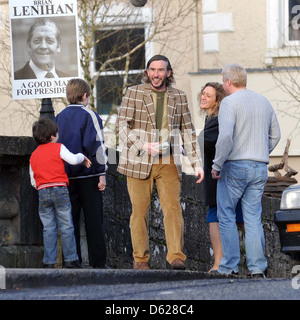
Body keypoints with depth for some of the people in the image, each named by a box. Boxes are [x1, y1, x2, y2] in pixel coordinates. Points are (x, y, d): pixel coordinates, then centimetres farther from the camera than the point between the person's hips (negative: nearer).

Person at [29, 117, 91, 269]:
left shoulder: (34, 155, 16)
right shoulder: (58, 148, 0)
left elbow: (33, 180, 17)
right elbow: (73, 159, -12)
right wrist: (83, 157, 8)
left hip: (42, 193, 4)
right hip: (60, 190, -4)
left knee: (48, 228, 5)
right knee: (66, 226, 1)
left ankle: (49, 261, 0)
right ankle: (71, 259, -1)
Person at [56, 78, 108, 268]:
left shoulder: (60, 117, 11)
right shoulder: (89, 115, -5)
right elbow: (96, 145, -11)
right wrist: (102, 174, -9)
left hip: (66, 175, 5)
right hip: (88, 174, -5)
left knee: (71, 219, 7)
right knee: (94, 219, -2)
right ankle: (98, 262, -4)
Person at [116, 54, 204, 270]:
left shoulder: (178, 97, 10)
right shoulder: (134, 93, 1)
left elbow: (188, 131, 13)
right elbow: (122, 126, -4)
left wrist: (197, 163, 6)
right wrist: (143, 145, -20)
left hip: (169, 162, 2)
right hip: (139, 162, -1)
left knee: (173, 207, -13)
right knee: (140, 211, 1)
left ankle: (176, 257, -18)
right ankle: (140, 259, 10)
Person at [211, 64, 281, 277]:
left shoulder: (230, 103, -10)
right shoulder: (264, 102, 12)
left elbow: (225, 136, -21)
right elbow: (275, 135, 17)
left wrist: (217, 165, -12)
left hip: (235, 166, -6)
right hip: (260, 168, 6)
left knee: (227, 217, 4)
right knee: (253, 219, 7)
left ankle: (230, 266, 2)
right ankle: (257, 266, -1)